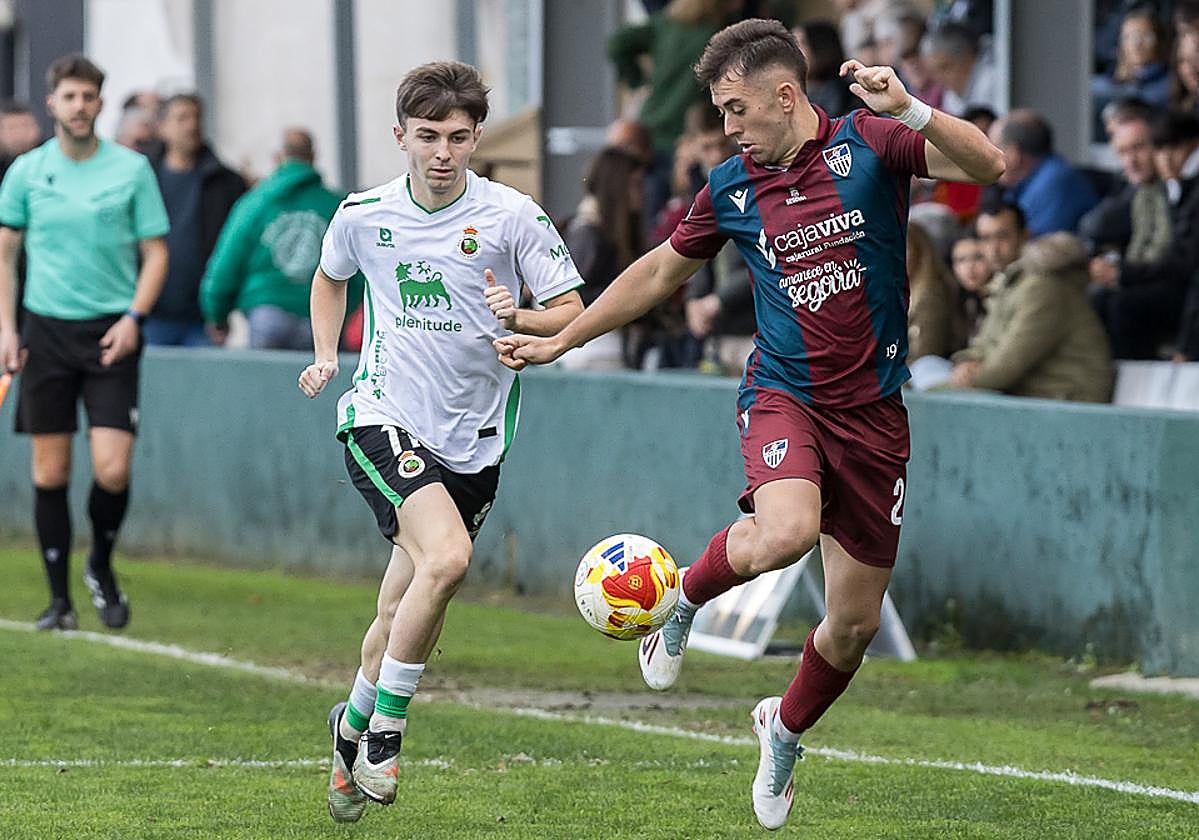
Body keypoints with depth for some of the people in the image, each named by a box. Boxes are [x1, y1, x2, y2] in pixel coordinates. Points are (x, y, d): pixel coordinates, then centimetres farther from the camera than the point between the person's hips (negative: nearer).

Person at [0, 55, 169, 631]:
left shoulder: (132, 169, 1)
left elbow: (156, 252, 4)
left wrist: (134, 317, -9)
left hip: (111, 334, -1)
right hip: (46, 329, 1)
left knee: (112, 469, -11)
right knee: (49, 472, 1)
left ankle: (101, 567, 17)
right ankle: (59, 598, 11)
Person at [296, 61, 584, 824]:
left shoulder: (511, 216, -5)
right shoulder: (364, 215, 0)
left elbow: (573, 311, -3)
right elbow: (331, 277, 23)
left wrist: (520, 320, -23)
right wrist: (327, 356, 9)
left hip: (473, 439, 2)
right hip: (383, 418, -2)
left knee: (406, 611, 8)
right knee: (446, 558, -26)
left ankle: (354, 728, 35)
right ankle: (384, 733, -12)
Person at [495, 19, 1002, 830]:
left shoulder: (867, 145, -6)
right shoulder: (731, 190, 3)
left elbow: (989, 166, -17)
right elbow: (661, 272, 18)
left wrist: (911, 110, -33)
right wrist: (557, 341, 21)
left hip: (872, 410, 0)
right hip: (784, 392, 0)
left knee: (856, 623, 6)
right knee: (786, 531, -34)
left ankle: (785, 732, 36)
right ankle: (686, 595, -2)